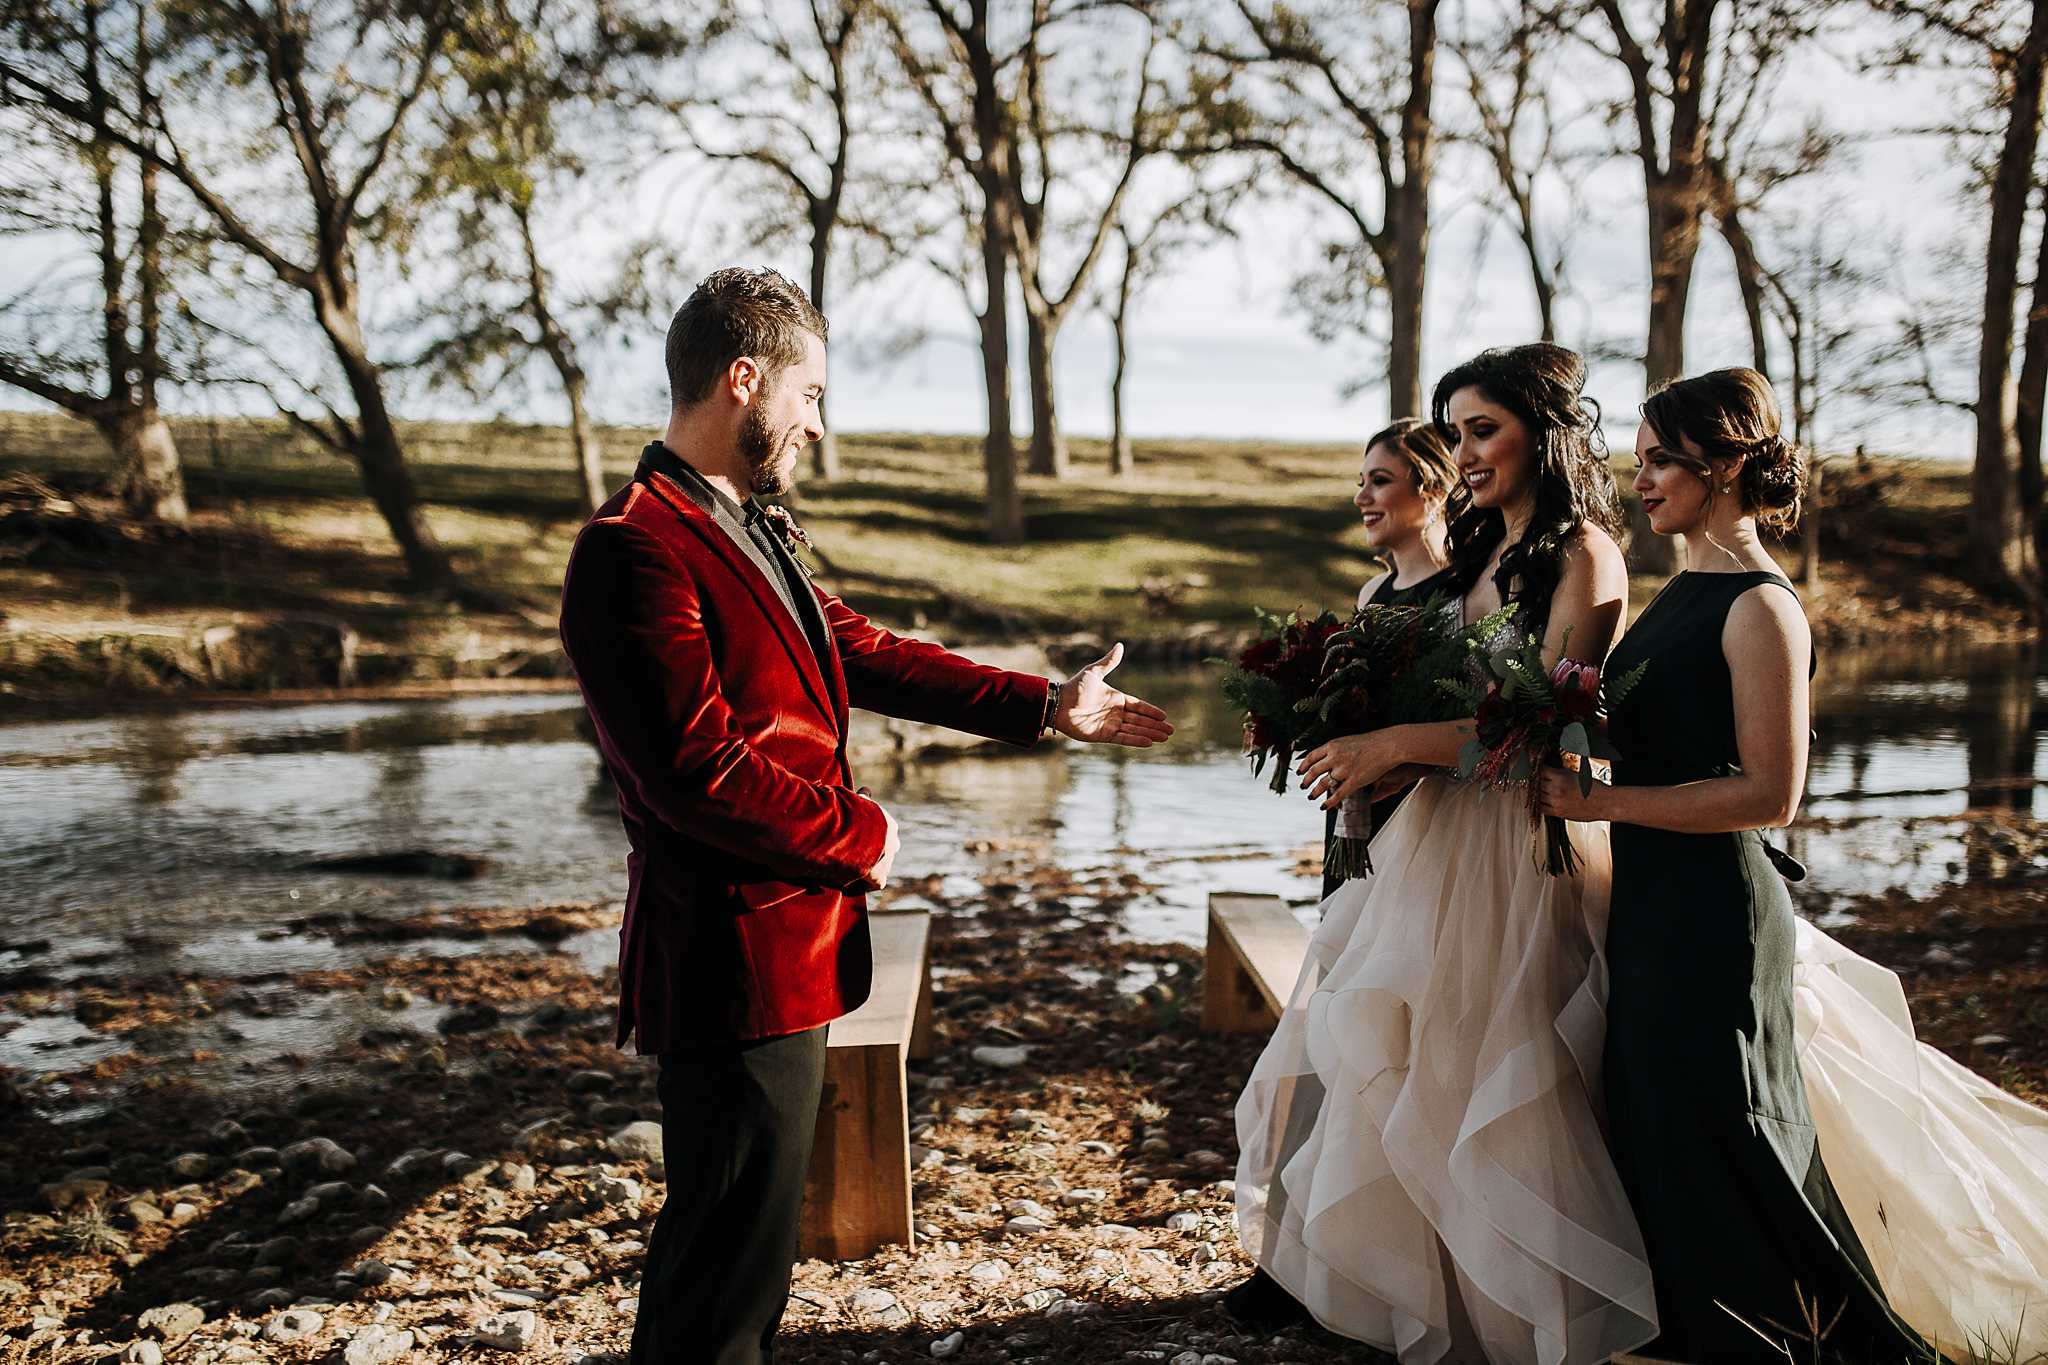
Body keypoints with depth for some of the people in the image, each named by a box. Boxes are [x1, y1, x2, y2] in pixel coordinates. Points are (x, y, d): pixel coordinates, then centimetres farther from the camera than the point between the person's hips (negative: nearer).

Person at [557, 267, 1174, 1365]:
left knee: (736, 1241, 21)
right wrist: (860, 835, -12)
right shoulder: (635, 550, -20)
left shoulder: (753, 529, 13)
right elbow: (699, 769, -26)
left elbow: (864, 651, 18)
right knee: (732, 1247, 2)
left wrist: (1050, 707, 17)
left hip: (786, 950, 10)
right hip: (736, 965, -10)